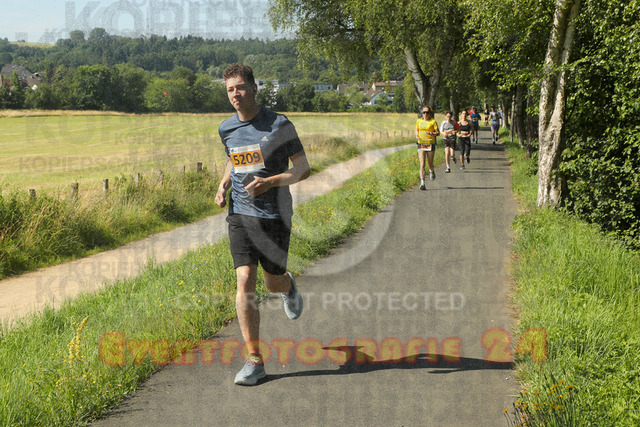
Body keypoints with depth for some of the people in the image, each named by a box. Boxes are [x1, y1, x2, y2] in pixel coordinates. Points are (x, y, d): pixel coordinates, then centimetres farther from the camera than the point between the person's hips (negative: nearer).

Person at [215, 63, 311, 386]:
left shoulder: (279, 125, -8)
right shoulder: (226, 129, 7)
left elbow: (303, 169, -5)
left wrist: (269, 182, -21)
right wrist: (223, 184, 6)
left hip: (274, 215, -3)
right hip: (240, 214, 3)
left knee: (273, 283, 7)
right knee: (245, 283, -9)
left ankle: (289, 286, 48)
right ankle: (254, 360, -4)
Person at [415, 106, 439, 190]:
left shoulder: (433, 121, -3)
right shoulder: (419, 121, 6)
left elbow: (438, 133, -5)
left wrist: (431, 133, -23)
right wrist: (417, 136, 0)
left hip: (430, 144, -2)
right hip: (421, 144, 2)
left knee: (430, 164, 8)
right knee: (422, 164, -10)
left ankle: (431, 171, 46)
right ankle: (422, 183, -15)